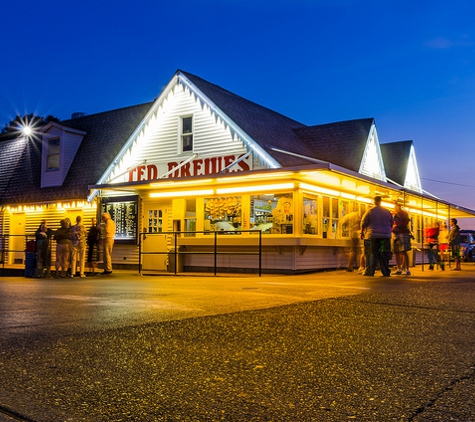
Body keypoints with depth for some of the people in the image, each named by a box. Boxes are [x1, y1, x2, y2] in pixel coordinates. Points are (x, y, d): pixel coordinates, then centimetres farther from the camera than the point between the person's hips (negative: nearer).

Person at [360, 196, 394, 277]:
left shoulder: (370, 211, -4)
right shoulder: (387, 212, 8)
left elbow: (363, 223, -1)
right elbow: (391, 224, 16)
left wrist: (362, 233, 12)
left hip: (373, 236, -3)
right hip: (386, 236, 3)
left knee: (372, 254, -1)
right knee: (384, 255, 5)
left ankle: (369, 272, -4)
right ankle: (386, 272, 6)